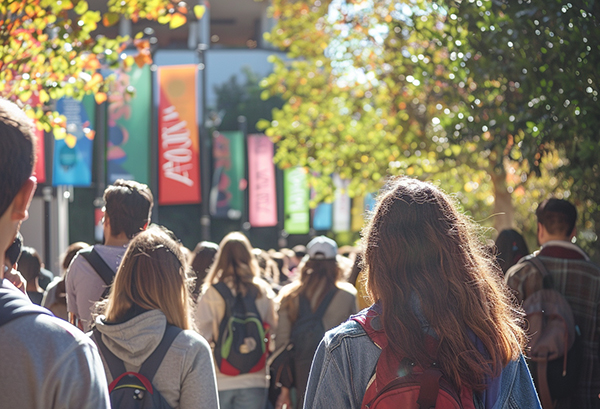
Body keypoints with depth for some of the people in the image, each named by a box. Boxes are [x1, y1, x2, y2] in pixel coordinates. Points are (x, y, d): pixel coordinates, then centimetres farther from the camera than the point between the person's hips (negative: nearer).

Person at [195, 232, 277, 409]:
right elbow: (273, 330, 5)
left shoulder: (210, 294, -7)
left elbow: (203, 337, -5)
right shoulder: (263, 292, 0)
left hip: (219, 381, -1)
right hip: (254, 380, 2)